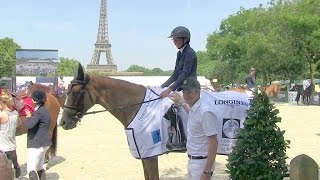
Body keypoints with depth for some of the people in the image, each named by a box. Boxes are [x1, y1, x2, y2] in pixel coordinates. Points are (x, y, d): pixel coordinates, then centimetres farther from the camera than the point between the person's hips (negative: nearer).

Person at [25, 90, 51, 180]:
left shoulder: (39, 112, -19)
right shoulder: (44, 110, 10)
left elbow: (30, 125, -31)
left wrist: (28, 117, -12)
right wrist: (31, 116, 7)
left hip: (37, 144, -10)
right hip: (43, 143, 10)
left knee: (31, 169, -6)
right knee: (39, 167, 20)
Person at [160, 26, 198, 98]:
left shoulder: (190, 53, -12)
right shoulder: (179, 53, 14)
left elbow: (184, 74, -21)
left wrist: (169, 89, -28)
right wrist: (162, 86, 11)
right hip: (180, 89, 8)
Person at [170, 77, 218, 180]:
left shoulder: (205, 112, -24)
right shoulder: (194, 107, 3)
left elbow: (213, 143, -24)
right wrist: (181, 102, 37)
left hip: (201, 162, -9)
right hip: (192, 160, 9)